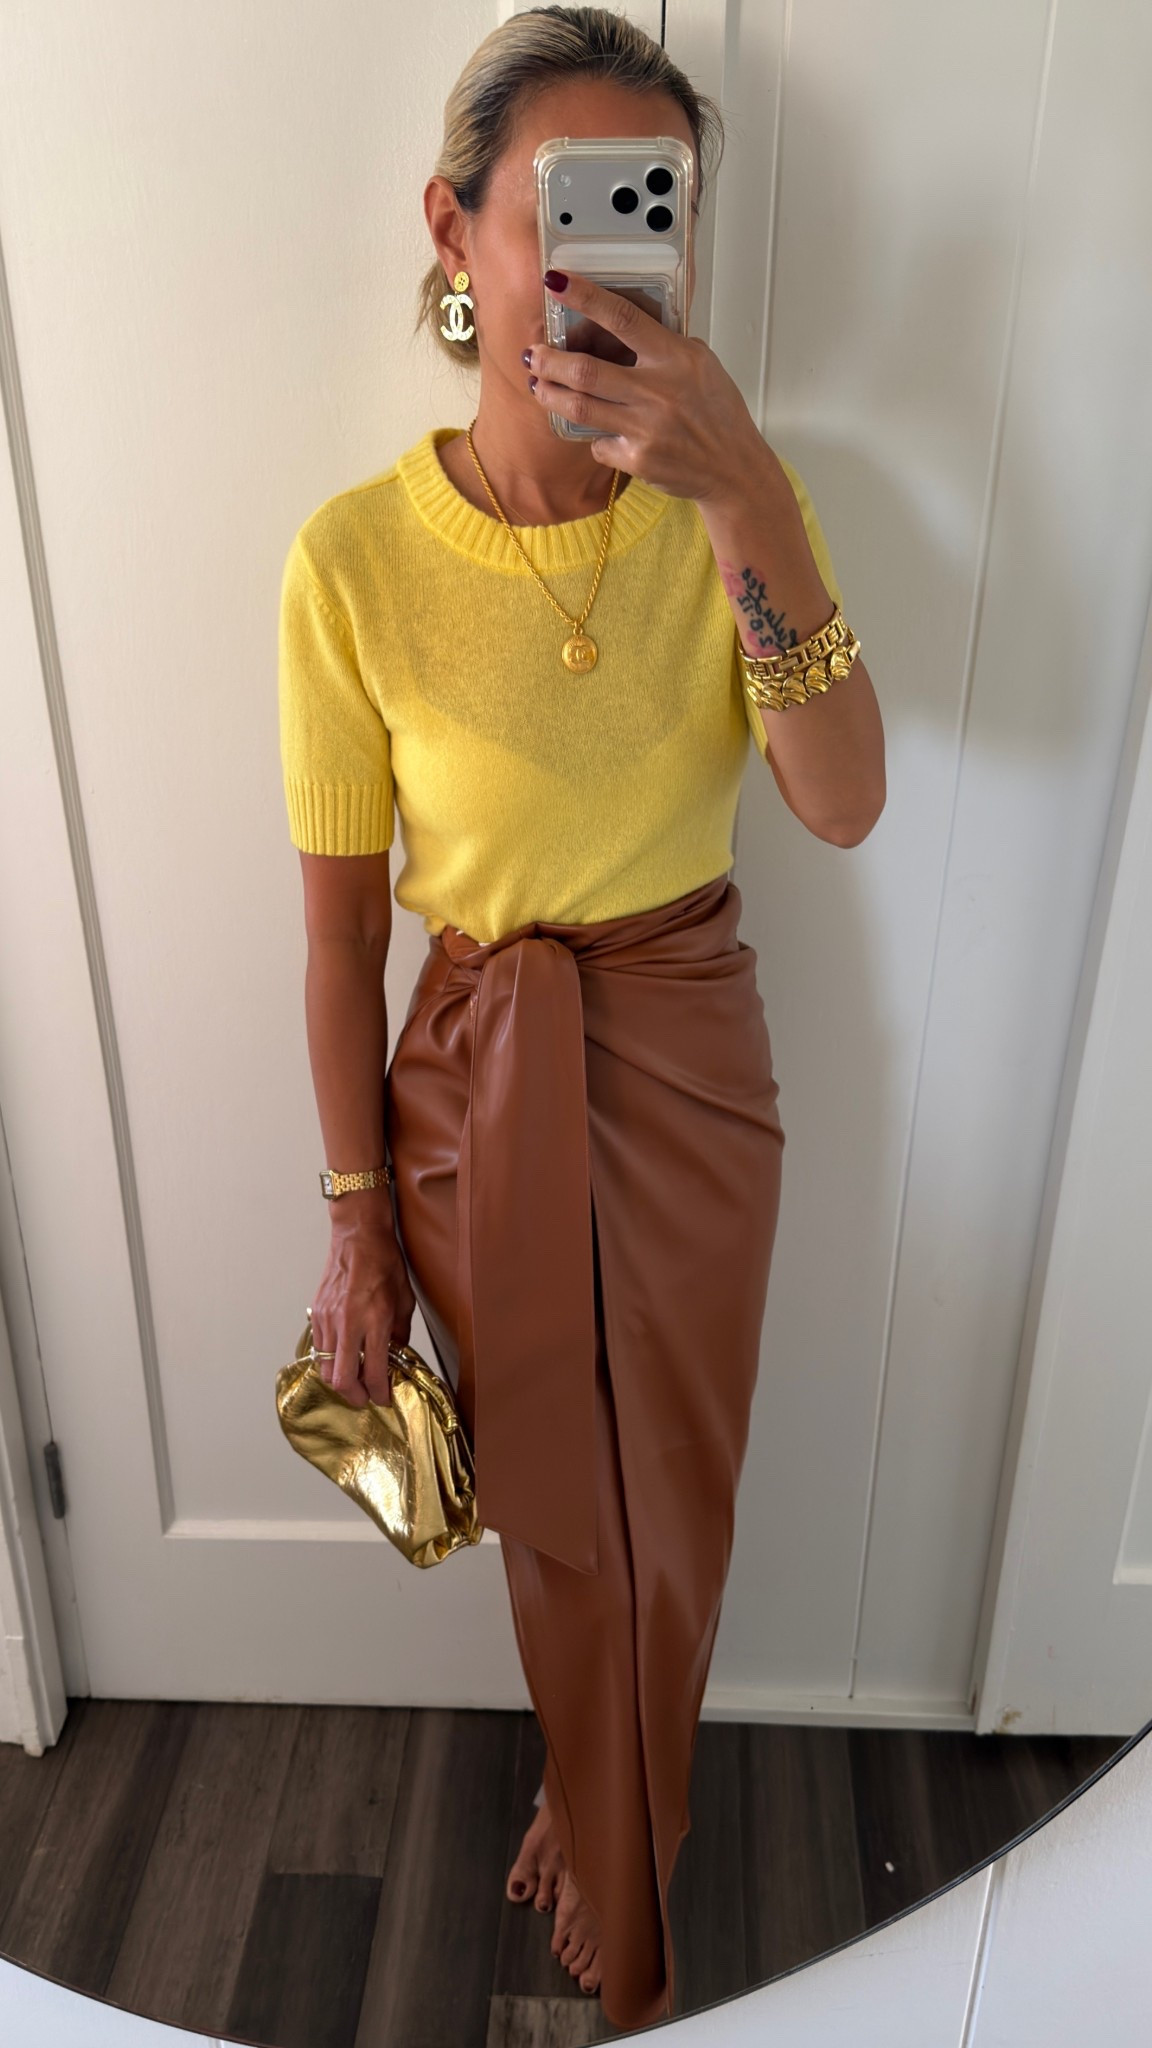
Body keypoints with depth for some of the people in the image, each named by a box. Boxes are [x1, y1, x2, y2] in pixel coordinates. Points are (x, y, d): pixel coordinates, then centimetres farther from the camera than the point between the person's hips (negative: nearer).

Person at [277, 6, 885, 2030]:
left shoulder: (734, 493, -8)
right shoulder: (356, 555, -14)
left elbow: (842, 806, -21)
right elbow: (341, 927, -8)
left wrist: (745, 500, -32)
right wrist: (359, 1223, -3)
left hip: (690, 1057, 2)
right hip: (477, 1080, -1)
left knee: (666, 1516, 19)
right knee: (555, 1514, 19)